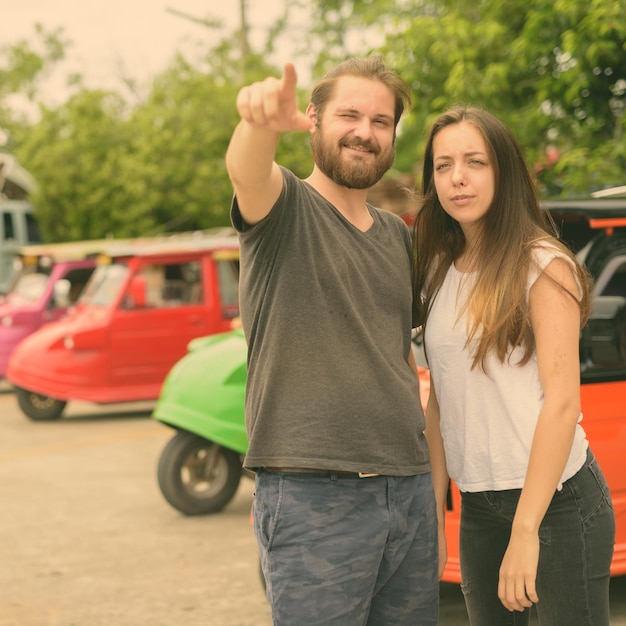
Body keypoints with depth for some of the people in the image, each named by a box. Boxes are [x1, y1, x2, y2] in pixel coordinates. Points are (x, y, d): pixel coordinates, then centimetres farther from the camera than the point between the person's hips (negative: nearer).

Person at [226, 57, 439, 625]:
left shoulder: (398, 235, 17)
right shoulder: (287, 209, -4)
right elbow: (245, 171, -28)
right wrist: (260, 122, -52)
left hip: (410, 491, 7)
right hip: (313, 498, -6)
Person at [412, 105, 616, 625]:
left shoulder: (543, 265, -9)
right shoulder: (440, 271, 9)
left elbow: (562, 402, -15)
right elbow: (440, 397, 11)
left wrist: (525, 530, -18)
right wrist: (434, 506, 5)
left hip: (555, 499, -6)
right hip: (477, 505, 6)